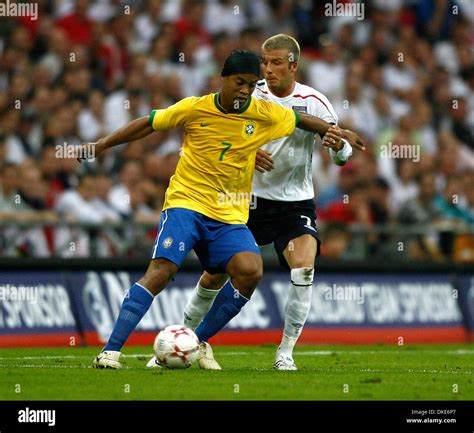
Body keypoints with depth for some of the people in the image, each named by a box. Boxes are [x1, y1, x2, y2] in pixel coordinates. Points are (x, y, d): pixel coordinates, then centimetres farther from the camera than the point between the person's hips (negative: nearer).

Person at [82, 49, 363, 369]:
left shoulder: (264, 114, 1)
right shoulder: (194, 109, -6)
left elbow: (300, 119, 20)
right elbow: (149, 124, 6)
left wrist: (332, 132, 6)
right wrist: (102, 145, 8)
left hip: (231, 216, 3)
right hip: (186, 202, -3)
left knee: (251, 271, -22)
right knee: (161, 270, -23)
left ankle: (199, 342, -4)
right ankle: (111, 350, -22)